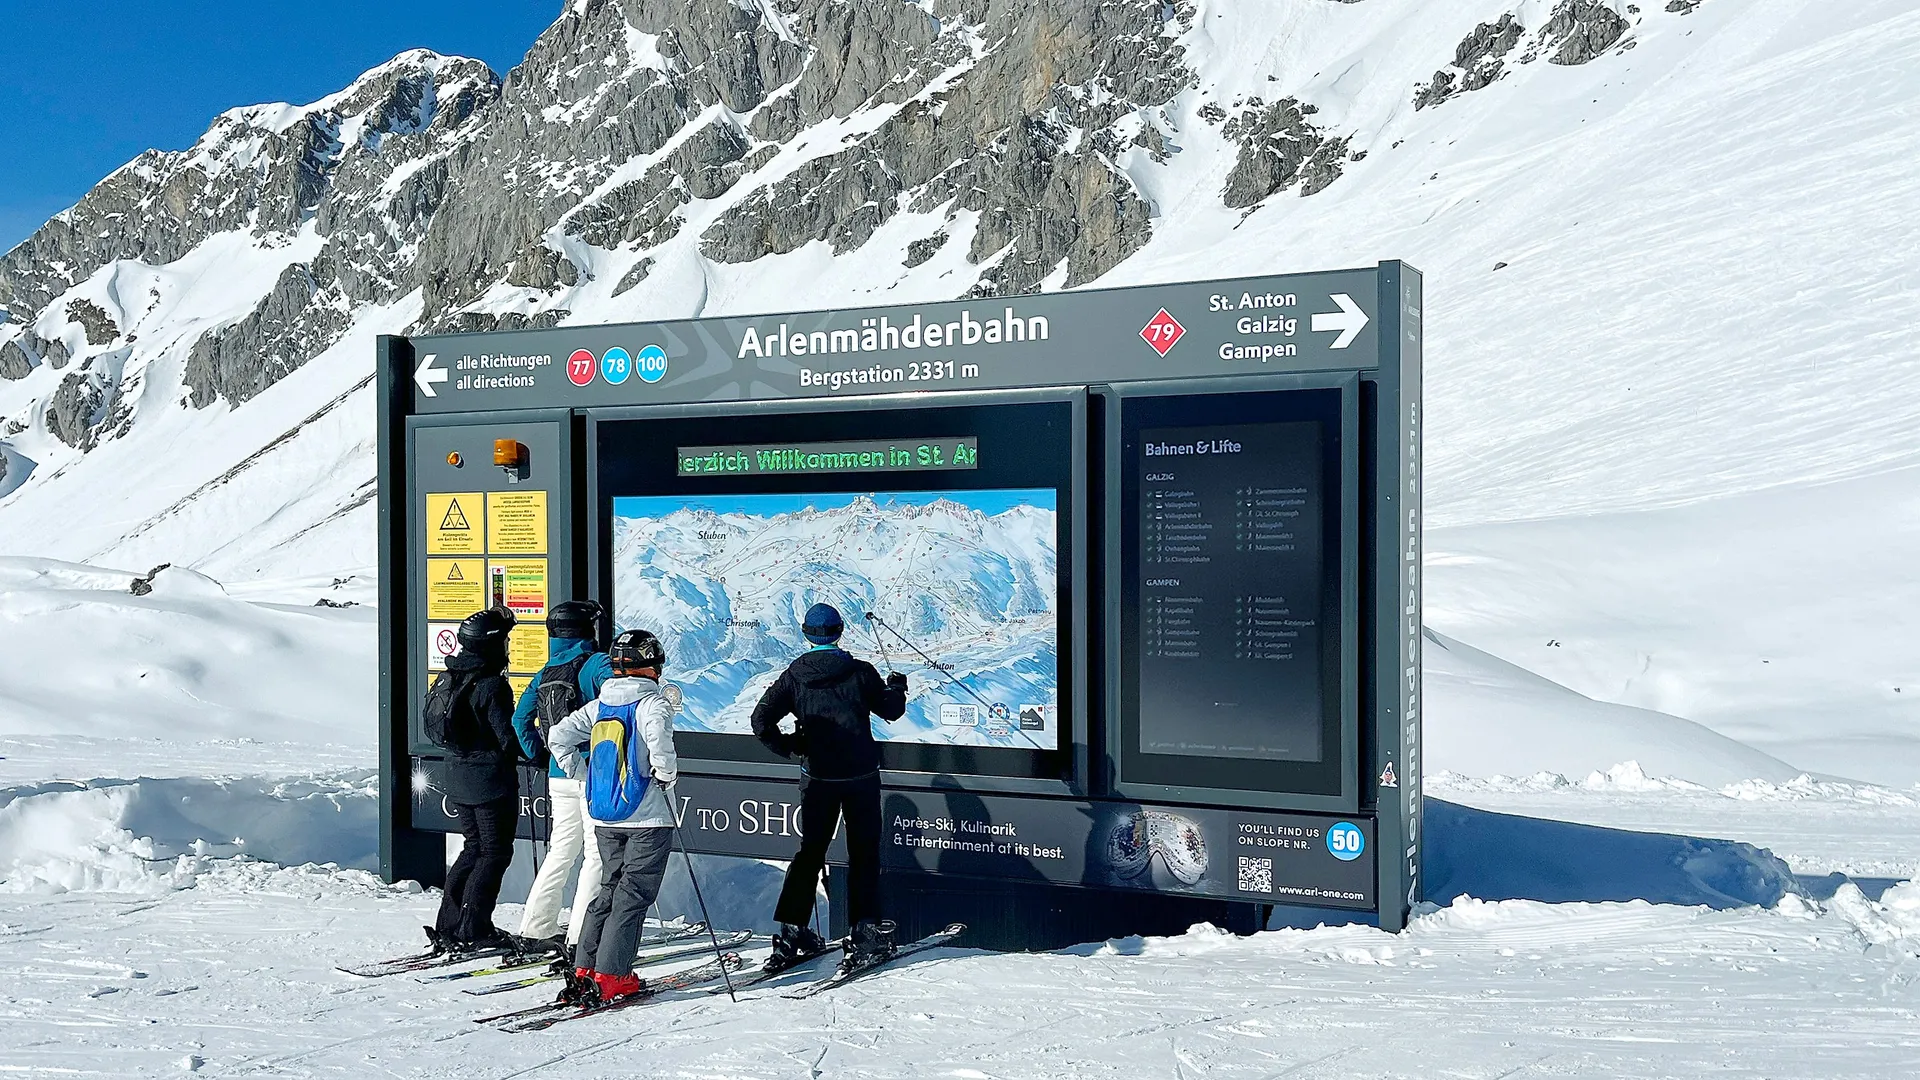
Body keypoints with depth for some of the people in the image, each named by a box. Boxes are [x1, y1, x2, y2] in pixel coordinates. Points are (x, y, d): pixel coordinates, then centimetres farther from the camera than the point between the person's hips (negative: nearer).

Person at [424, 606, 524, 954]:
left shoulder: (447, 678, 6)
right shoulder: (492, 685, -20)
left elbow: (436, 728, 14)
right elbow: (508, 738, -20)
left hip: (457, 778, 8)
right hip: (491, 781, -8)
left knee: (474, 847, 18)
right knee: (495, 853, 3)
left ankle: (448, 928, 17)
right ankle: (474, 930, 1)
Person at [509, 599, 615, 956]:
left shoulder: (547, 672, 11)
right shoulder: (597, 663, -10)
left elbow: (520, 718, 16)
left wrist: (538, 754, 22)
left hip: (559, 775, 7)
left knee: (561, 852, 16)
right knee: (597, 854, -2)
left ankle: (536, 930, 19)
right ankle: (579, 937, -4)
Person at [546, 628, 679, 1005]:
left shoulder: (598, 706, 8)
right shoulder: (653, 704, -11)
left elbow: (559, 737, 6)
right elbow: (658, 740, -29)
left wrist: (586, 776, 13)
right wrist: (667, 775, -12)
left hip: (604, 818, 7)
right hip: (646, 818, -6)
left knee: (611, 888, 17)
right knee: (633, 895, -1)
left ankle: (584, 970, 14)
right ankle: (609, 977, -5)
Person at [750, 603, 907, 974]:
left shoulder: (794, 675, -2)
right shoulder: (860, 672, -7)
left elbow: (761, 720, -7)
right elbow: (891, 710, 3)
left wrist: (787, 746, 8)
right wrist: (897, 686, 24)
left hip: (817, 777, 2)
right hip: (861, 776, -2)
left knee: (810, 851, 13)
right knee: (864, 854, 6)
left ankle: (791, 932, 10)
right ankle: (866, 935, 3)